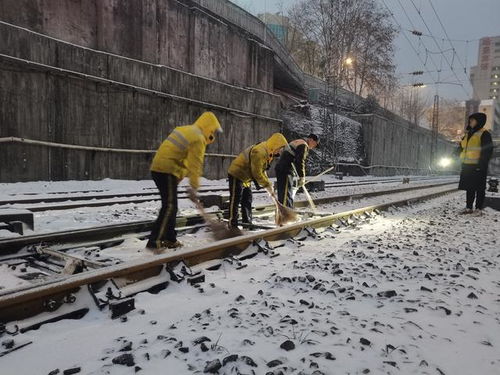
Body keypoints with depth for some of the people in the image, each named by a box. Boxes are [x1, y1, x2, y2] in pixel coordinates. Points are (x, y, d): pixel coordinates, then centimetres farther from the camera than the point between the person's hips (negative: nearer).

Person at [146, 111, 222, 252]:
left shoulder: (184, 130, 19)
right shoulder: (199, 139, -10)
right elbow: (195, 165, -14)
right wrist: (194, 187, -10)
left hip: (158, 168, 10)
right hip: (167, 171, -10)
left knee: (171, 206, 13)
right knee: (169, 206, -11)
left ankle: (169, 239, 19)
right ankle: (154, 242, -16)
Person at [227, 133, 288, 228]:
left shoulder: (267, 151, 3)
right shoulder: (259, 152, -29)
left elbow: (262, 170, 10)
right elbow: (257, 173, -27)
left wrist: (268, 183, 2)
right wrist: (267, 185, -19)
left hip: (246, 177, 10)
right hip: (236, 175, -10)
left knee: (247, 200, 13)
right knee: (235, 200, -6)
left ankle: (247, 222, 20)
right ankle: (232, 223, 0)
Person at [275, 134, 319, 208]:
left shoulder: (296, 142, 24)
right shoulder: (304, 145, -8)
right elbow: (300, 162, -18)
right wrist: (302, 177, -17)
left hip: (280, 168, 10)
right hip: (286, 171, -10)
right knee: (286, 194, -13)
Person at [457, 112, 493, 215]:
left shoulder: (484, 134, -8)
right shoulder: (468, 134, 15)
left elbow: (488, 150, -13)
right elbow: (462, 147, 25)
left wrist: (482, 164, -19)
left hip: (478, 166, -7)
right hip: (467, 166, 7)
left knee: (479, 188, 0)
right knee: (469, 187, 11)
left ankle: (479, 209, 5)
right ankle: (469, 207, 17)